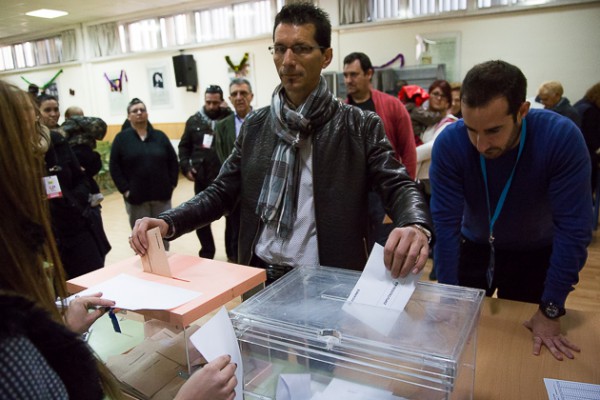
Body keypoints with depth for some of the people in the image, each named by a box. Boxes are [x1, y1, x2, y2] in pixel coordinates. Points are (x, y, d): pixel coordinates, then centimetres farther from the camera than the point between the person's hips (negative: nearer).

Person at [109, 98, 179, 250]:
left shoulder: (160, 136, 7)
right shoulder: (121, 138, 1)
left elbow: (173, 161, 9)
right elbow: (114, 167, -2)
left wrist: (172, 184, 0)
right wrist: (125, 190, -9)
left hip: (162, 195, 2)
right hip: (136, 197, -2)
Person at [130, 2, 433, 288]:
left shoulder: (360, 126, -6)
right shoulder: (255, 125, 4)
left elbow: (399, 187, -11)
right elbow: (221, 192, 5)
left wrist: (415, 226, -34)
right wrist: (167, 222, -12)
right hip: (260, 278, 3)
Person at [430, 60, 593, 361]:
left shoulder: (562, 138, -30)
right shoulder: (449, 143, -28)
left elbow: (573, 229, -26)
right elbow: (446, 224, -26)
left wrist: (551, 311, -23)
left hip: (536, 255, 0)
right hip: (473, 248, 1)